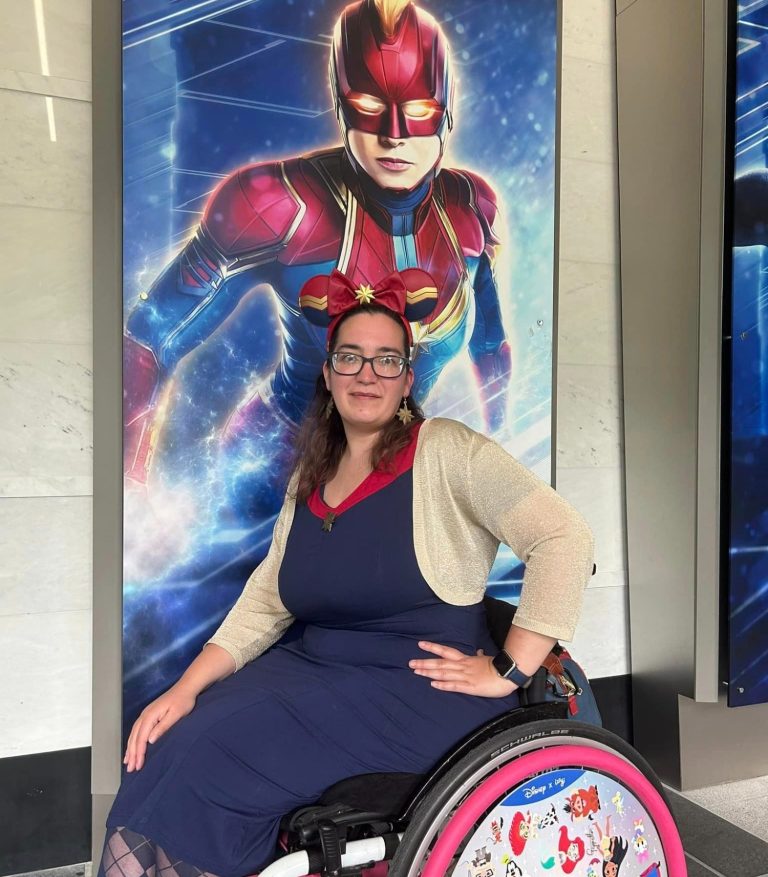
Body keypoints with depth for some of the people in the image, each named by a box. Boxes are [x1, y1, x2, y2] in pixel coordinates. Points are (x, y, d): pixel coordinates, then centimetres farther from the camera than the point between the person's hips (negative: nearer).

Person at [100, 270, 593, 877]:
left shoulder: (447, 452, -9)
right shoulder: (310, 479, 11)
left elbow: (564, 538, -16)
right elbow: (266, 601, 9)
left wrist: (508, 672, -16)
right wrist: (186, 687, -3)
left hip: (416, 692, -5)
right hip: (313, 670, 6)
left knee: (205, 766, -17)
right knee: (172, 747, -14)